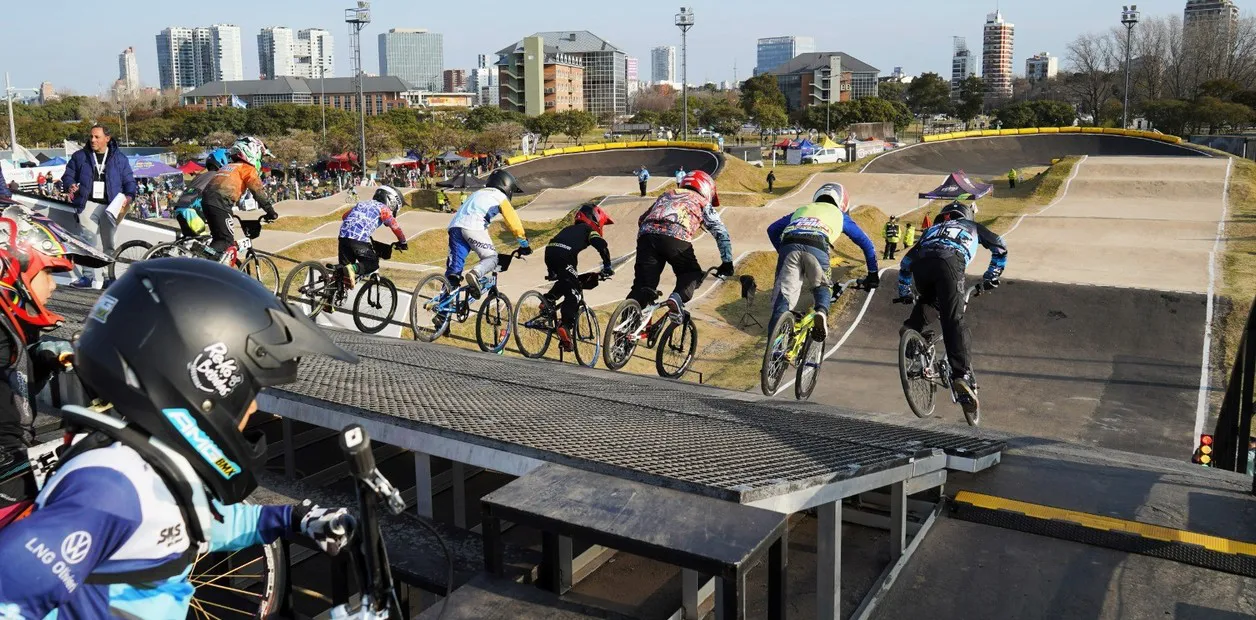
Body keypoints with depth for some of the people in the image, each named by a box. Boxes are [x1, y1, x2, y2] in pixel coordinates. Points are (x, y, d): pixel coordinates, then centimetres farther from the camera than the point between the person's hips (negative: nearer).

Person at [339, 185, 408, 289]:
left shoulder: (362, 203, 28)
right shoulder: (383, 208, 8)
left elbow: (345, 216, 31)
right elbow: (395, 226, 0)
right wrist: (402, 242, 13)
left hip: (343, 236, 6)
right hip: (359, 240, -6)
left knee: (346, 267, 16)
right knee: (372, 265, 5)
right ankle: (353, 269, -20)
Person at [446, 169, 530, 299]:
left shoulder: (478, 193, 37)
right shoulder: (500, 197, 15)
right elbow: (513, 221, 10)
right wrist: (524, 244, 16)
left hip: (455, 226, 7)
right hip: (473, 228, -7)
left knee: (455, 263, 5)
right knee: (491, 258, -1)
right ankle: (475, 275, -31)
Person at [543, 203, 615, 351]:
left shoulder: (569, 229, 38)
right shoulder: (589, 230, 18)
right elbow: (602, 245, -1)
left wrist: (552, 272, 46)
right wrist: (607, 266, 5)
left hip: (549, 253, 7)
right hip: (564, 256, -7)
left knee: (565, 283, 32)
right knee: (572, 295, -3)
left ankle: (548, 300, 17)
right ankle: (565, 326, -17)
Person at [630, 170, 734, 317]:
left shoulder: (667, 194, 39)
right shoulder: (703, 203, 29)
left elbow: (642, 219, 37)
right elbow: (721, 233, 20)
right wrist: (727, 262, 24)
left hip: (647, 233, 3)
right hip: (676, 237, -3)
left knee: (643, 285, 2)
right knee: (692, 273, 21)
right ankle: (678, 297, -8)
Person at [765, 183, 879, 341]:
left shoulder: (802, 209, 40)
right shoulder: (839, 215, 36)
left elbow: (772, 230, 32)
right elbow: (866, 244, 36)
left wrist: (783, 253, 39)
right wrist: (873, 274, 43)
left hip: (789, 245, 1)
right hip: (817, 248, -1)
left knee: (783, 295, -1)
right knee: (822, 287, 22)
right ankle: (822, 312, -10)